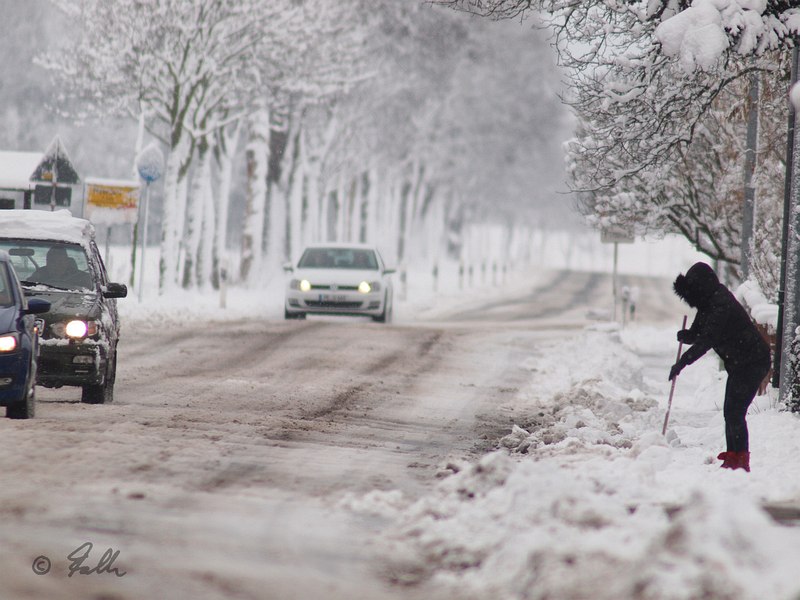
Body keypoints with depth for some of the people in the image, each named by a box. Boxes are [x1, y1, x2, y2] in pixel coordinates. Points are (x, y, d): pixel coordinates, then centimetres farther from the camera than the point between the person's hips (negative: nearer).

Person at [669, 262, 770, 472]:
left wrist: (683, 362, -29)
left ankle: (740, 460, -14)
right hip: (738, 364, 10)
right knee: (730, 411, 12)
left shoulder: (722, 305, -23)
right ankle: (733, 457, 18)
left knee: (735, 411, -14)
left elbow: (707, 340, -28)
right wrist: (686, 335, -10)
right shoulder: (709, 303, 9)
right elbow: (698, 335, 14)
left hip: (752, 362, -10)